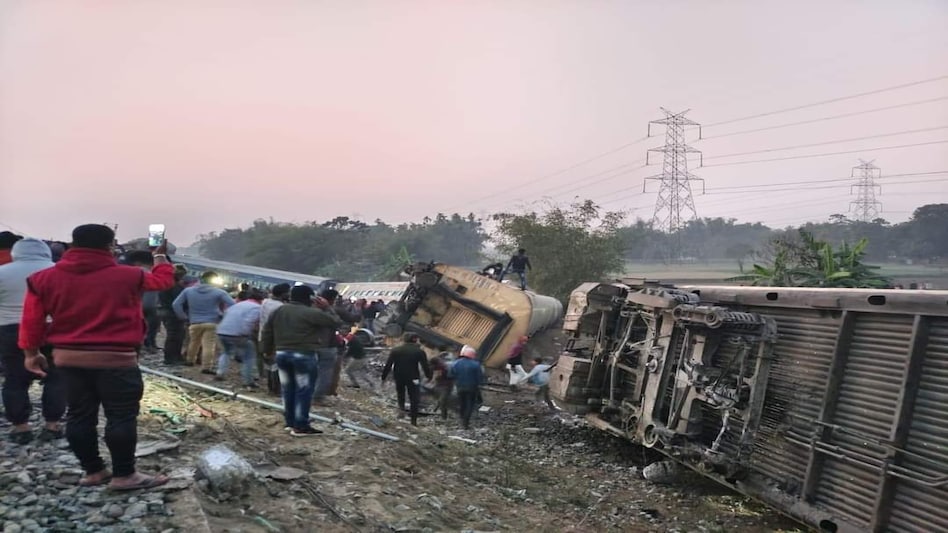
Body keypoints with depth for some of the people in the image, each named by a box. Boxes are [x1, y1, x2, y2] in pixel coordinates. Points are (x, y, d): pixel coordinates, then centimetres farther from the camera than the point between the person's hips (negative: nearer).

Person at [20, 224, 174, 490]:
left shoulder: (45, 278, 1)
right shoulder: (128, 276, -8)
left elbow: (32, 320, 4)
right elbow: (163, 280, 10)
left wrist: (32, 353, 16)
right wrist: (160, 256, 28)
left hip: (68, 358, 5)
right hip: (115, 360, -5)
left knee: (80, 415, 13)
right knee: (121, 416, 2)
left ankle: (93, 471, 22)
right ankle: (124, 475, 6)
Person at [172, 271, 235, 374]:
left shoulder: (188, 290, 5)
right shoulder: (219, 292, -3)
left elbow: (176, 304, 7)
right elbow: (232, 305, -7)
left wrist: (184, 317, 12)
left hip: (195, 322, 4)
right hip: (212, 323, -3)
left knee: (194, 343, 24)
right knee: (209, 345, -3)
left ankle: (190, 361, 41)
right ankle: (206, 367, -7)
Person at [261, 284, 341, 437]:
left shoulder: (278, 311, 10)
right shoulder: (312, 313, -13)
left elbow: (267, 333, 15)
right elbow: (335, 322, -7)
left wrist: (267, 350, 24)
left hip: (282, 354, 7)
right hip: (304, 355, -7)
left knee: (288, 390, 16)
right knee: (303, 391, 0)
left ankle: (290, 422, 24)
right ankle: (300, 427, 2)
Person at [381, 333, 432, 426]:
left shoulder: (395, 350, 0)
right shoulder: (419, 351, -5)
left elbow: (388, 365, 0)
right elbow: (425, 366, -4)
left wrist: (383, 377, 6)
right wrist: (429, 376, 10)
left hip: (398, 377, 2)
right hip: (413, 378, -2)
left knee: (400, 393, 29)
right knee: (414, 399, 10)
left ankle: (401, 408, 6)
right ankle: (414, 420, 11)